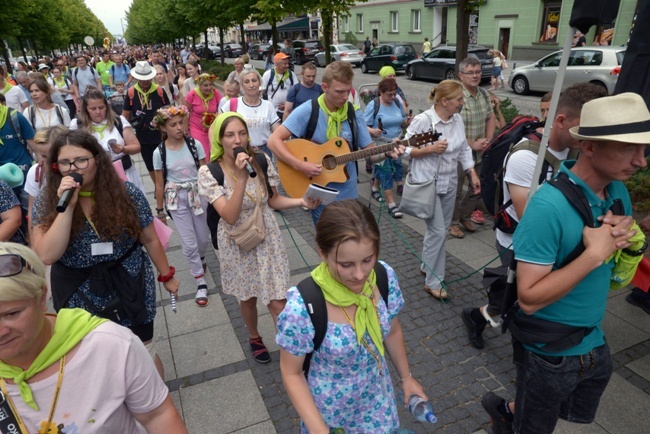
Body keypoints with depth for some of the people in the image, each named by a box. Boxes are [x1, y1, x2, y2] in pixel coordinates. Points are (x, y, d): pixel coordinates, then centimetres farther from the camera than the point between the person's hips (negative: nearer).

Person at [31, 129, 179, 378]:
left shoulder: (127, 194, -11)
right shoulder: (46, 203, -9)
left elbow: (149, 239, -1)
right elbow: (46, 256, -20)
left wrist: (166, 275, 6)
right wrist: (67, 207, -27)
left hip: (130, 287, -1)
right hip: (80, 297, 1)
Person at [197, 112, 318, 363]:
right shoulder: (208, 172, -17)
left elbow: (272, 201, 2)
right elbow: (230, 217, -26)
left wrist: (301, 201, -15)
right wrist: (241, 177, -35)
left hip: (267, 239, 1)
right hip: (237, 244, -1)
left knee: (277, 303, 0)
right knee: (248, 298, 20)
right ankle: (254, 338, 48)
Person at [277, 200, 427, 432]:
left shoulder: (385, 277, -20)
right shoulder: (302, 308, -33)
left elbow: (392, 332, -1)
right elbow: (291, 373, -16)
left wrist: (406, 377, 11)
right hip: (329, 409, -3)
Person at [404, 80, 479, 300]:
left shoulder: (457, 119, 2)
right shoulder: (422, 120, -16)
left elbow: (464, 149, 12)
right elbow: (406, 150, -11)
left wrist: (472, 173, 5)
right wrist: (430, 149, -24)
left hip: (449, 183, 7)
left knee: (441, 228, 16)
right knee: (437, 231, -6)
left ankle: (427, 265, 37)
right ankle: (433, 282, 8)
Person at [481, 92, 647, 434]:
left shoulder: (619, 192, -5)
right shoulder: (549, 206, -29)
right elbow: (529, 299, -29)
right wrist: (594, 254, -29)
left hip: (595, 343, 7)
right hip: (550, 353, -7)